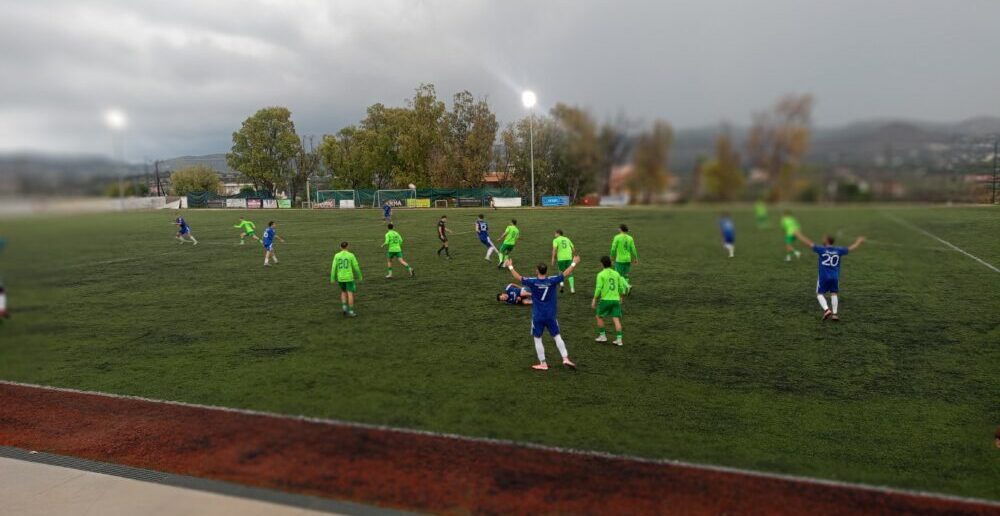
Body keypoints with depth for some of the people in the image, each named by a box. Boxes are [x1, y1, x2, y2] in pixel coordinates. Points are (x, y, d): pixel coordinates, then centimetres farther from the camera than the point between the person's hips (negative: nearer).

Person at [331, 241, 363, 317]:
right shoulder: (351, 255, -9)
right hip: (349, 278, -3)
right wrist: (359, 277, 6)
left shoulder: (337, 255, -2)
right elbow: (356, 267, -6)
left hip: (340, 278, 3)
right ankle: (351, 312, -2)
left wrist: (332, 279, 4)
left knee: (343, 292, 22)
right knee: (350, 294, 0)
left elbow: (334, 267, -2)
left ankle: (344, 307, 8)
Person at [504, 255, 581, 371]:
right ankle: (566, 359, 4)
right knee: (557, 337, 12)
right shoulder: (552, 280, -8)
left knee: (537, 339, 10)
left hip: (537, 317, -2)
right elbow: (565, 273, 4)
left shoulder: (532, 282, -12)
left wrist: (510, 267, 15)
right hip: (551, 316, 2)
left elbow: (518, 277, 0)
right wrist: (574, 263, 17)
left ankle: (543, 364, 13)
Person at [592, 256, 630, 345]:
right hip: (616, 299, 4)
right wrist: (620, 297, 28)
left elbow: (598, 288, -12)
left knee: (599, 316, 15)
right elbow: (621, 287, 11)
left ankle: (602, 336, 18)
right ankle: (619, 339, -2)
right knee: (616, 319, 3)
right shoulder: (616, 274, 7)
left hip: (605, 299, -4)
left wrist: (594, 300, -4)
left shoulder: (601, 274, -6)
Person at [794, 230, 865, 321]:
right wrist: (859, 241, 35)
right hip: (835, 277, 3)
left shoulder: (821, 249, -6)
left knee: (820, 294, 7)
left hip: (823, 277, -3)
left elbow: (808, 243, -5)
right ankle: (834, 314, 9)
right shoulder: (839, 251, 3)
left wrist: (798, 234, 3)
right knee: (834, 294, 14)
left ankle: (826, 309, -13)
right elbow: (852, 248, 16)